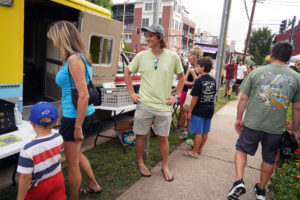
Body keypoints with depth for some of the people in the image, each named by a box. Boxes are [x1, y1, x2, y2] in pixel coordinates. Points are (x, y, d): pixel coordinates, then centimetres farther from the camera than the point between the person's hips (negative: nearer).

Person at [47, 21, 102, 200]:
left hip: (76, 116, -10)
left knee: (72, 163, 10)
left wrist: (78, 127, -19)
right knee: (76, 154, 28)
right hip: (85, 113, 10)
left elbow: (84, 96, -25)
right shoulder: (82, 56, 9)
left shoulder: (74, 59, -19)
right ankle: (94, 185, 45)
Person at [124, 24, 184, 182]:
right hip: (144, 104, 1)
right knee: (141, 136, 11)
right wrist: (132, 93, 4)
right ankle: (140, 163, 33)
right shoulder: (141, 56, -1)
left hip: (164, 106, 0)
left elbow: (181, 77, 11)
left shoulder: (173, 56, -2)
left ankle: (165, 166, 30)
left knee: (163, 138, 11)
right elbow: (127, 73, 11)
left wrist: (176, 96, 3)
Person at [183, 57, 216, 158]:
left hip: (199, 110, -7)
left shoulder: (199, 81, -17)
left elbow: (195, 98, -17)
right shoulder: (213, 80, 5)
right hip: (210, 109, 7)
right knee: (205, 132, 15)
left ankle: (194, 152, 13)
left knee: (198, 132, 2)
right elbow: (213, 95, 12)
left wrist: (190, 111, -10)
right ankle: (200, 149, 31)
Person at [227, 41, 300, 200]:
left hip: (252, 123, -1)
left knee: (241, 150, 19)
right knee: (269, 160, 20)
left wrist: (239, 119, 9)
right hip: (276, 128, 2)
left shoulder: (256, 72, -5)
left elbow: (243, 99, -3)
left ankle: (239, 181, 4)